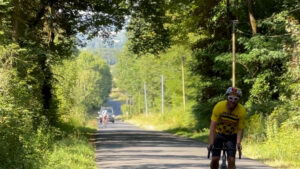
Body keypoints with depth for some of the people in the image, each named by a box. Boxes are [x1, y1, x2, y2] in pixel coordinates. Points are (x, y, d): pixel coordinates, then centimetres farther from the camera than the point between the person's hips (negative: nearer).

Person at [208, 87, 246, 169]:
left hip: (232, 135, 0)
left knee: (231, 160, -14)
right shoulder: (219, 106, -26)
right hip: (219, 134, 0)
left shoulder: (242, 110, -23)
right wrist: (211, 143, -37)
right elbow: (212, 126, -28)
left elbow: (240, 129, -18)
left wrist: (238, 143, -35)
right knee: (215, 159, -10)